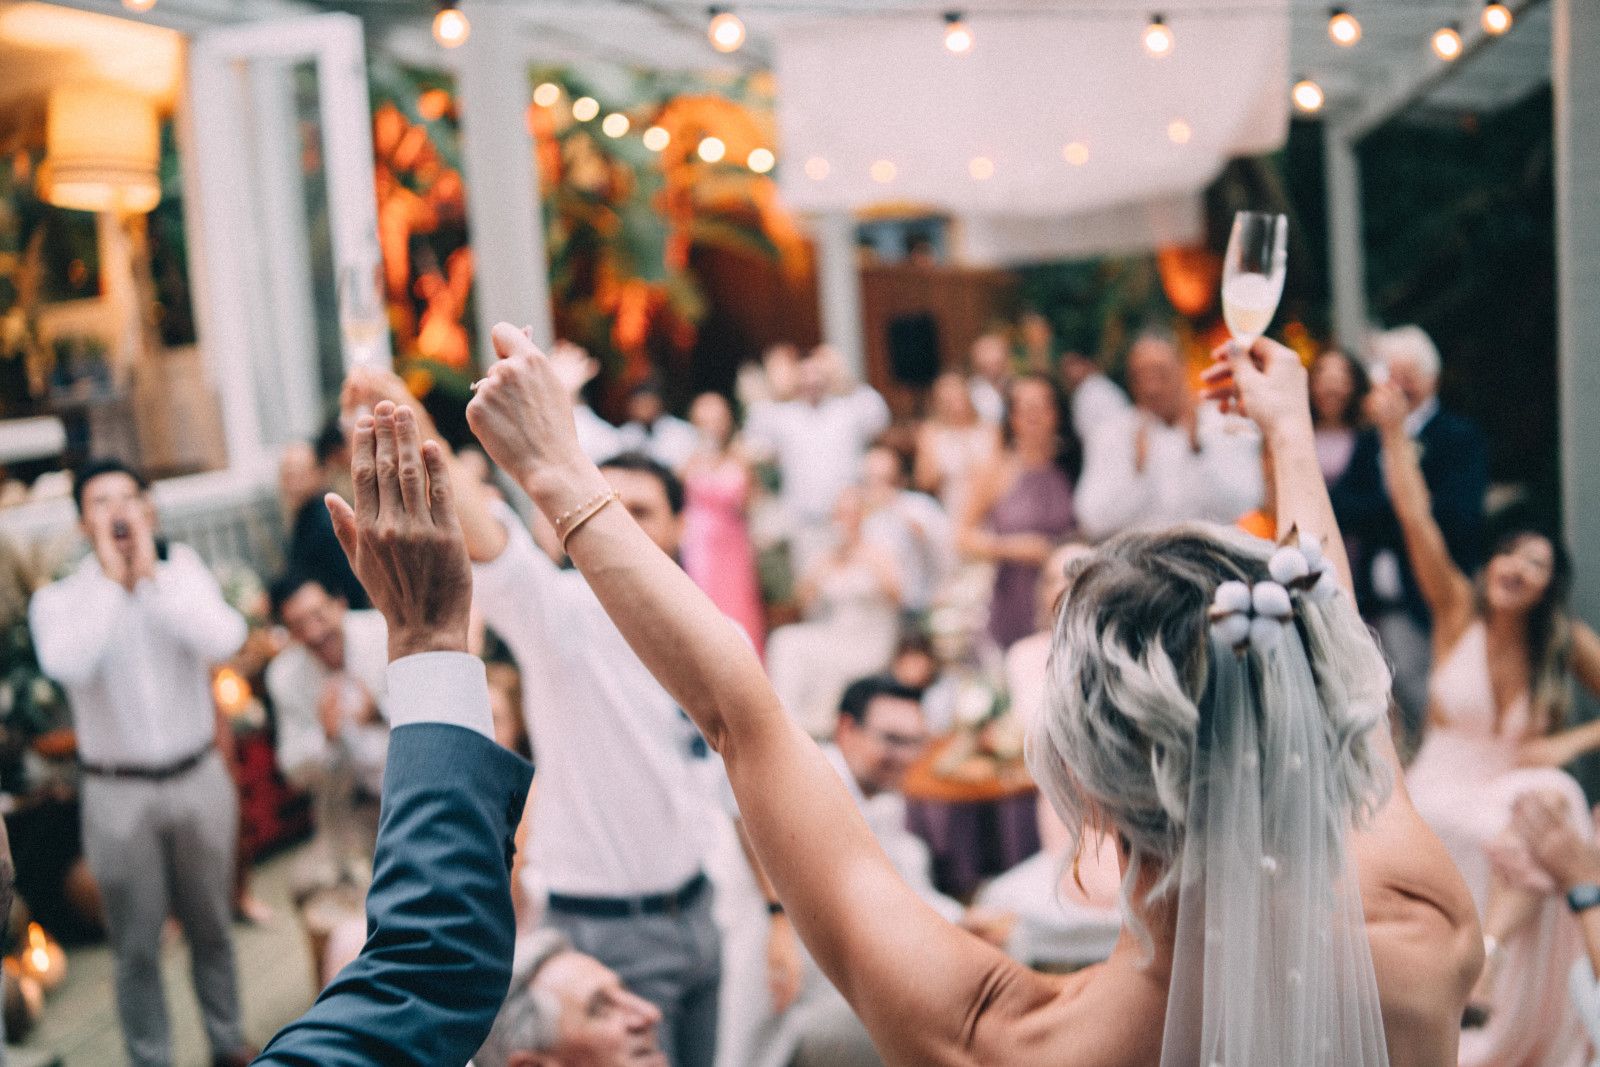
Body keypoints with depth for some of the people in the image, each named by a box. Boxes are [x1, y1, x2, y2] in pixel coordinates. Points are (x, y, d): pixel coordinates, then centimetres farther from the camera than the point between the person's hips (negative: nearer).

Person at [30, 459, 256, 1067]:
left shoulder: (182, 569, -1)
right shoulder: (56, 600, -5)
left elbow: (224, 640, -20)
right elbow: (68, 665, -26)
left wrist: (151, 572, -18)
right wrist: (111, 579, -20)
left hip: (199, 778, 1)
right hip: (118, 794, -1)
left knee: (211, 927, 16)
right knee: (137, 946, 7)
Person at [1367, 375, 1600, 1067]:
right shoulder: (1457, 610, -2)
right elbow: (1415, 516, -13)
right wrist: (1394, 431, -22)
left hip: (1523, 786, 0)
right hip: (1444, 782, 0)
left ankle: (1488, 954, -38)